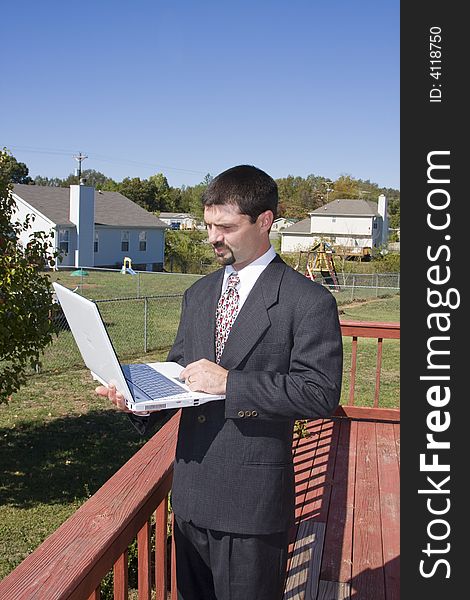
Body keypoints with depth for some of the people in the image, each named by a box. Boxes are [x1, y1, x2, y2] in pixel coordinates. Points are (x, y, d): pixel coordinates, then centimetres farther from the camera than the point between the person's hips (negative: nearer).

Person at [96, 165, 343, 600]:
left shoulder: (310, 302, -11)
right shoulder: (198, 294, 11)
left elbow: (321, 393, -17)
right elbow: (180, 368, 14)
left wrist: (229, 382, -22)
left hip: (252, 501, -6)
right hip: (191, 494, 7)